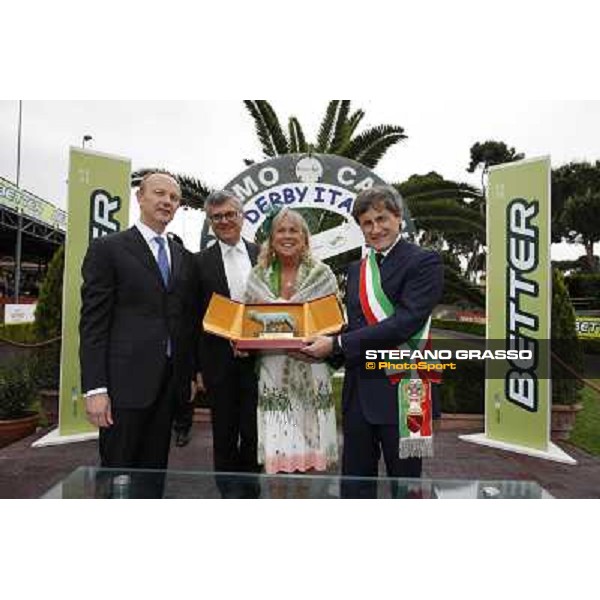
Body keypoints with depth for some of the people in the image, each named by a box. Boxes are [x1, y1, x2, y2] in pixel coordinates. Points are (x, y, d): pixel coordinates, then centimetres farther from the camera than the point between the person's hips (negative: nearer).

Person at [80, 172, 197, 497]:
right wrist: (95, 388, -13)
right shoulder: (107, 248, -2)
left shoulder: (183, 258, 13)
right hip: (125, 380, -5)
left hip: (169, 381, 5)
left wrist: (191, 373, 10)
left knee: (155, 470, 15)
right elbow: (93, 321, -8)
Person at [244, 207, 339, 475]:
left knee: (310, 455, 3)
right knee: (277, 457, 2)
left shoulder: (322, 274, 3)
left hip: (310, 370, -1)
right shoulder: (258, 276, 9)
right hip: (272, 371, 1)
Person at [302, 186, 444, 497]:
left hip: (399, 393, -6)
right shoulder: (356, 269, 15)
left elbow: (405, 323, -19)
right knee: (354, 481, 16)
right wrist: (320, 347, -4)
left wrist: (337, 344, -17)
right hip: (358, 393, 6)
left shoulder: (424, 261, -7)